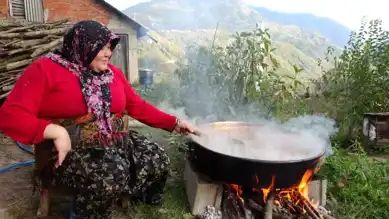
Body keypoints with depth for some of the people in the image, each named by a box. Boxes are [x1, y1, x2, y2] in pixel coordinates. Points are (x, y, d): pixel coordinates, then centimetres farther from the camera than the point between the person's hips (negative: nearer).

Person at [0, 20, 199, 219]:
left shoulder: (113, 72, 11)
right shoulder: (45, 69, -6)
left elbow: (138, 107, 13)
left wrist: (174, 123, 7)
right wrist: (56, 132, -27)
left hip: (116, 142, 6)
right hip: (71, 149, -6)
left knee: (157, 160, -13)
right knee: (110, 175, -32)